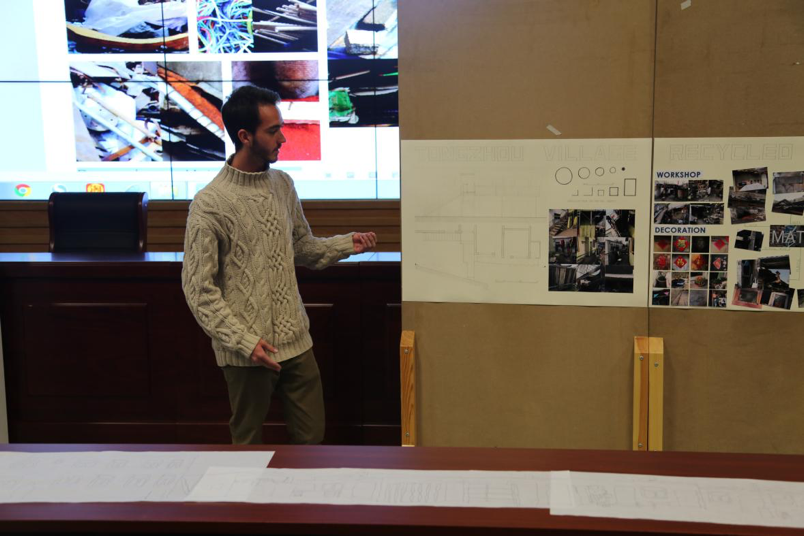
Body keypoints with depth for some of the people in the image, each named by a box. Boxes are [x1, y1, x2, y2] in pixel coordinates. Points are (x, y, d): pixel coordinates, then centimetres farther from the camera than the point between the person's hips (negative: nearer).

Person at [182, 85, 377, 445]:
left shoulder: (283, 185, 6)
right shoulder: (210, 204, -14)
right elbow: (199, 289, -13)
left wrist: (346, 244, 0)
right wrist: (244, 341, -18)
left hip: (296, 340, 6)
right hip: (247, 349, -5)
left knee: (312, 436, 14)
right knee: (249, 444, 12)